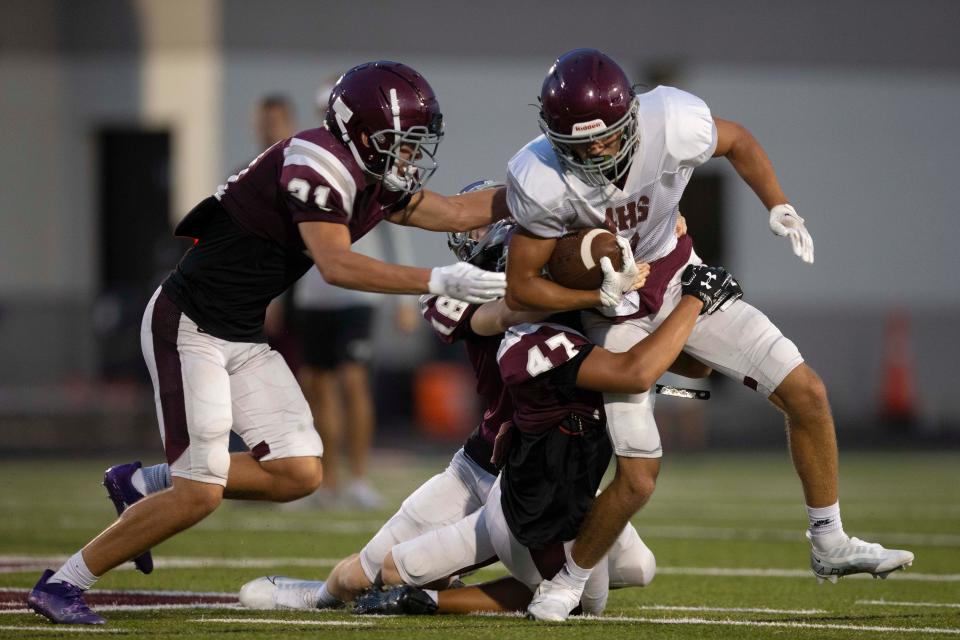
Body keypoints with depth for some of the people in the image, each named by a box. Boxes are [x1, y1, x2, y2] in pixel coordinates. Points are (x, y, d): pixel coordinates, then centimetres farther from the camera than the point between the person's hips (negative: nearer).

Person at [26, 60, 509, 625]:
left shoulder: (376, 185, 8)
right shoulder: (320, 163, -20)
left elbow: (456, 211, 16)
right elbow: (337, 265, -27)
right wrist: (438, 282, -28)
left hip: (243, 336, 10)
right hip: (187, 325, -9)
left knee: (300, 473, 1)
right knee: (200, 494, -12)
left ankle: (146, 487, 17)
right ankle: (62, 585, 1)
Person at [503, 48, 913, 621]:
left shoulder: (674, 124, -27)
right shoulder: (544, 183, -31)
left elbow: (737, 142, -1)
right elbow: (521, 288, -18)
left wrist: (780, 209, -8)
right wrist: (600, 296, -28)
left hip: (678, 276, 3)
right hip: (613, 309, -3)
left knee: (806, 393, -3)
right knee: (639, 477, -11)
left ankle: (830, 547, 15)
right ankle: (570, 580, 16)